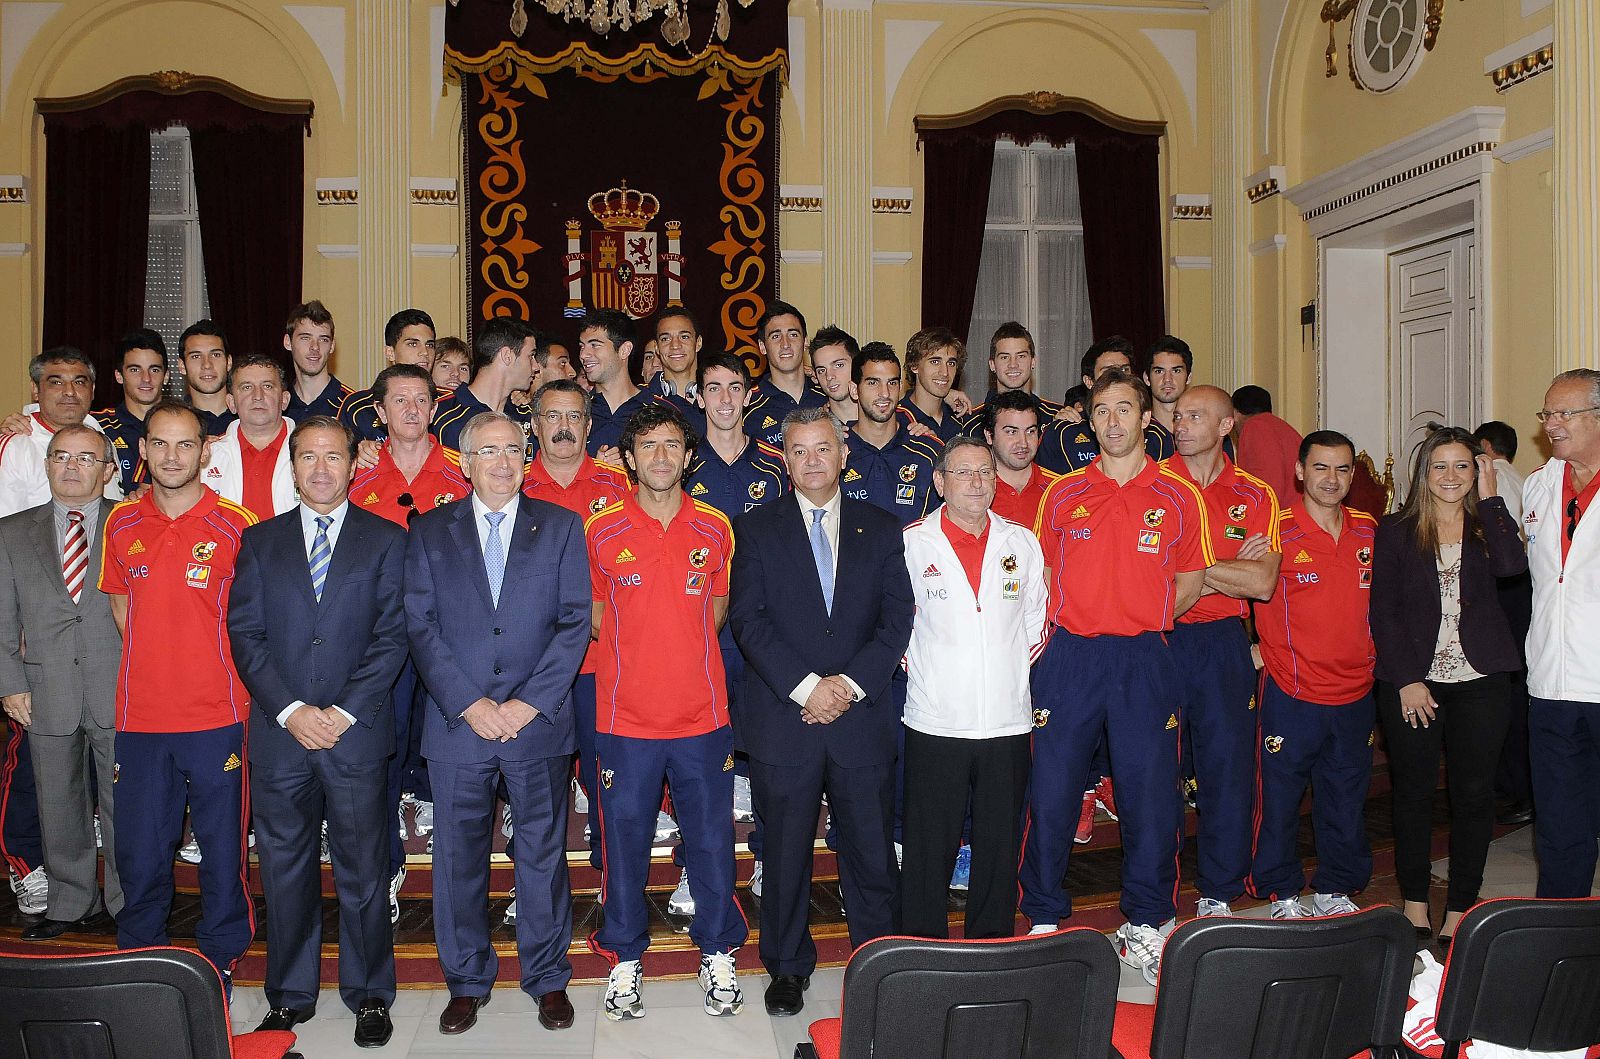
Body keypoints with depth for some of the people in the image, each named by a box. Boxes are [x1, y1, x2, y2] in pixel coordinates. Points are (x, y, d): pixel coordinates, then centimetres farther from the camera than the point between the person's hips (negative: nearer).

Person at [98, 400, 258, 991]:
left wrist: (214, 676, 0)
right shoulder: (122, 524, 6)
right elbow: (122, 604, 19)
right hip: (140, 716, 3)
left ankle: (220, 958, 24)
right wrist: (151, 668, 9)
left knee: (222, 848, 7)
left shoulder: (236, 526, -5)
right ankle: (139, 963, 31)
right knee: (139, 849, 12)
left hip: (216, 716, -3)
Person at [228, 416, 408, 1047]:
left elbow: (392, 636, -2)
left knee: (363, 870, 5)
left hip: (357, 732, -2)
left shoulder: (386, 540, 5)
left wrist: (344, 712, -11)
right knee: (284, 870, 9)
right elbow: (244, 633, 3)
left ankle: (369, 995, 19)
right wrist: (291, 710, -9)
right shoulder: (260, 541, 11)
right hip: (278, 734, 2)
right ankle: (290, 996, 24)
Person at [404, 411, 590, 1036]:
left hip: (538, 722, 0)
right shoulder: (429, 533, 7)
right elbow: (420, 627, 0)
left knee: (543, 852, 8)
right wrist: (470, 704, -10)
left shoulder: (560, 527, 5)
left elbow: (575, 621, -1)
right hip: (457, 724, 1)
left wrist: (528, 704, -10)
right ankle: (466, 980, 26)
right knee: (458, 856, 9)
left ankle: (548, 977, 24)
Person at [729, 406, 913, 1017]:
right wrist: (806, 686, -14)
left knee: (872, 849, 7)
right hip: (783, 719, -1)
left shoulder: (881, 530, 9)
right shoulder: (756, 529, 4)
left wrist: (850, 684, -10)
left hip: (863, 717, 1)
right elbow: (748, 619, -5)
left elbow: (898, 618, 3)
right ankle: (788, 968, 26)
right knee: (786, 852, 9)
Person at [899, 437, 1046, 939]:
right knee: (929, 846, 2)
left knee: (1001, 846, 10)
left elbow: (1037, 623, 16)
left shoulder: (1022, 542, 7)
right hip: (936, 722, -2)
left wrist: (1012, 669, 10)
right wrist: (917, 666, 4)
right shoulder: (911, 541, -1)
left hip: (1008, 722, 3)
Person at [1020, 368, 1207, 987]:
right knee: (1052, 790, 3)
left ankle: (1146, 925, 21)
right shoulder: (1063, 494, 6)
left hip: (1144, 662, 0)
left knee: (1150, 793, 4)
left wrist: (1140, 620, 4)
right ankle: (1044, 919, 18)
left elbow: (1190, 584, 12)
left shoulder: (1178, 497, 4)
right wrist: (1063, 627, 2)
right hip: (1069, 660, 1)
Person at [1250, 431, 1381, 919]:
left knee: (1346, 800, 14)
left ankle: (1335, 889, 30)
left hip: (1354, 692, 5)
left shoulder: (1368, 531, 6)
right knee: (1280, 797, 5)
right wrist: (1261, 647, -11)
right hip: (1291, 694, -4)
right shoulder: (1277, 529, -10)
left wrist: (1370, 656, 13)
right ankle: (1281, 894, 21)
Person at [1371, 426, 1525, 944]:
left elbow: (1512, 565, -16)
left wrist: (1489, 498, -8)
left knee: (1474, 794, 3)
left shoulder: (1487, 525, 7)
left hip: (1479, 682, 1)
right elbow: (1383, 610, -1)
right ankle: (1415, 904, 17)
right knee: (1413, 793, 5)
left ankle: (1460, 909, 14)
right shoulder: (1395, 531, 3)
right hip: (1410, 682, -1)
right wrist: (1407, 679, -8)